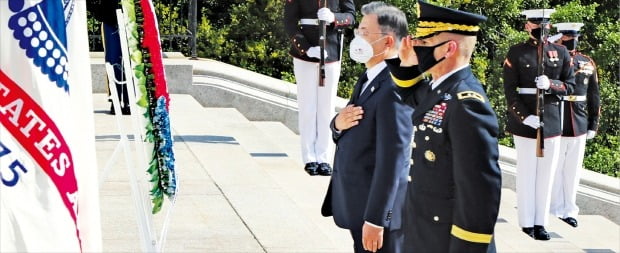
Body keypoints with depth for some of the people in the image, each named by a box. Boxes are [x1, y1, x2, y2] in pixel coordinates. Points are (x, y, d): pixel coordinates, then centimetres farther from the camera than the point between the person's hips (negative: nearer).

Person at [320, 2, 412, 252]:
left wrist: (375, 220, -23)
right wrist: (338, 124, -8)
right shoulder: (368, 78, 9)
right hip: (358, 205, 9)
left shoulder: (395, 88, -22)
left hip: (377, 210, -9)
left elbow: (391, 161, -24)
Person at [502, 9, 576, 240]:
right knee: (527, 173, 2)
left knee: (547, 174, 6)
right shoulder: (516, 53, -1)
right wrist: (524, 116, -17)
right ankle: (527, 222, 9)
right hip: (524, 123, -3)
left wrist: (551, 84, -14)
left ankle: (541, 222, 12)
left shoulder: (561, 52, 9)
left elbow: (570, 86, 7)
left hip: (552, 122, 3)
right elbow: (509, 90, -5)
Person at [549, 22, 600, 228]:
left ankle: (569, 211, 18)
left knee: (573, 170, 9)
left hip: (579, 126, 3)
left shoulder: (588, 64, 9)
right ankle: (556, 211, 14)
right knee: (555, 170, 4)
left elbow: (593, 97, 12)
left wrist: (593, 125, 9)